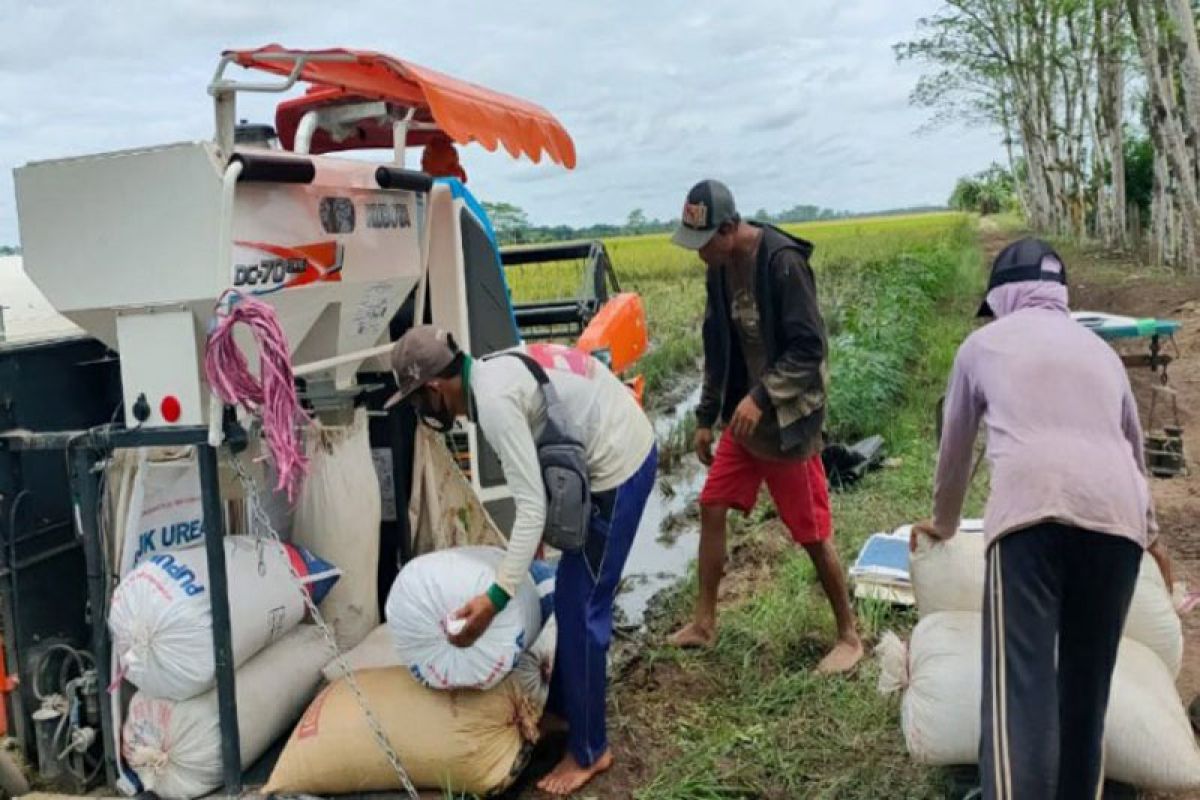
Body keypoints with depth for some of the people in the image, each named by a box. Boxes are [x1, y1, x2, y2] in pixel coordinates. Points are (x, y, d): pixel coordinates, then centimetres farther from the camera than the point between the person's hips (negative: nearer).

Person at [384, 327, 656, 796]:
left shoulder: (493, 400, -23)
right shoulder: (496, 371, 7)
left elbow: (532, 506, -25)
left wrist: (496, 597, -25)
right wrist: (533, 536, 27)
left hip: (617, 466, -10)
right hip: (622, 448, 10)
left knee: (580, 607, -1)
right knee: (572, 596, 21)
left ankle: (589, 751, 15)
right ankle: (563, 709, 38)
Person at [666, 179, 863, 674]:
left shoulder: (782, 262, -20)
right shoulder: (721, 267, 4)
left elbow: (810, 349, -20)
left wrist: (762, 396, -28)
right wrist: (706, 417, 14)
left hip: (788, 421, -7)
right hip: (743, 417, 8)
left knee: (812, 532, 1)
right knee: (712, 509, 9)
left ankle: (849, 636, 20)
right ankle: (704, 623, 23)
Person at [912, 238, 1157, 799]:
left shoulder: (984, 343, 23)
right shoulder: (1100, 349, 32)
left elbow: (954, 451, 33)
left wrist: (943, 524, 51)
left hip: (1033, 510, -4)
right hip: (1118, 515, 4)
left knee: (1019, 685, -12)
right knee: (1087, 686, 14)